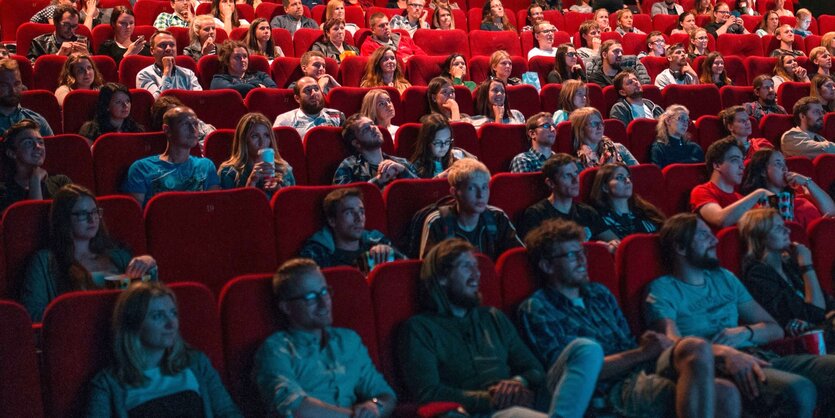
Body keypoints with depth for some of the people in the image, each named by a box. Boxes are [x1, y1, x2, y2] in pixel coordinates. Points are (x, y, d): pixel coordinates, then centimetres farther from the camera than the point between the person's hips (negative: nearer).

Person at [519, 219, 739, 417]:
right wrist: (643, 353, -10)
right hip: (612, 388, -7)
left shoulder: (599, 292, 23)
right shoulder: (535, 309, 2)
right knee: (697, 349, -31)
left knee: (725, 393, -25)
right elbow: (578, 369, -7)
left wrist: (653, 345, -5)